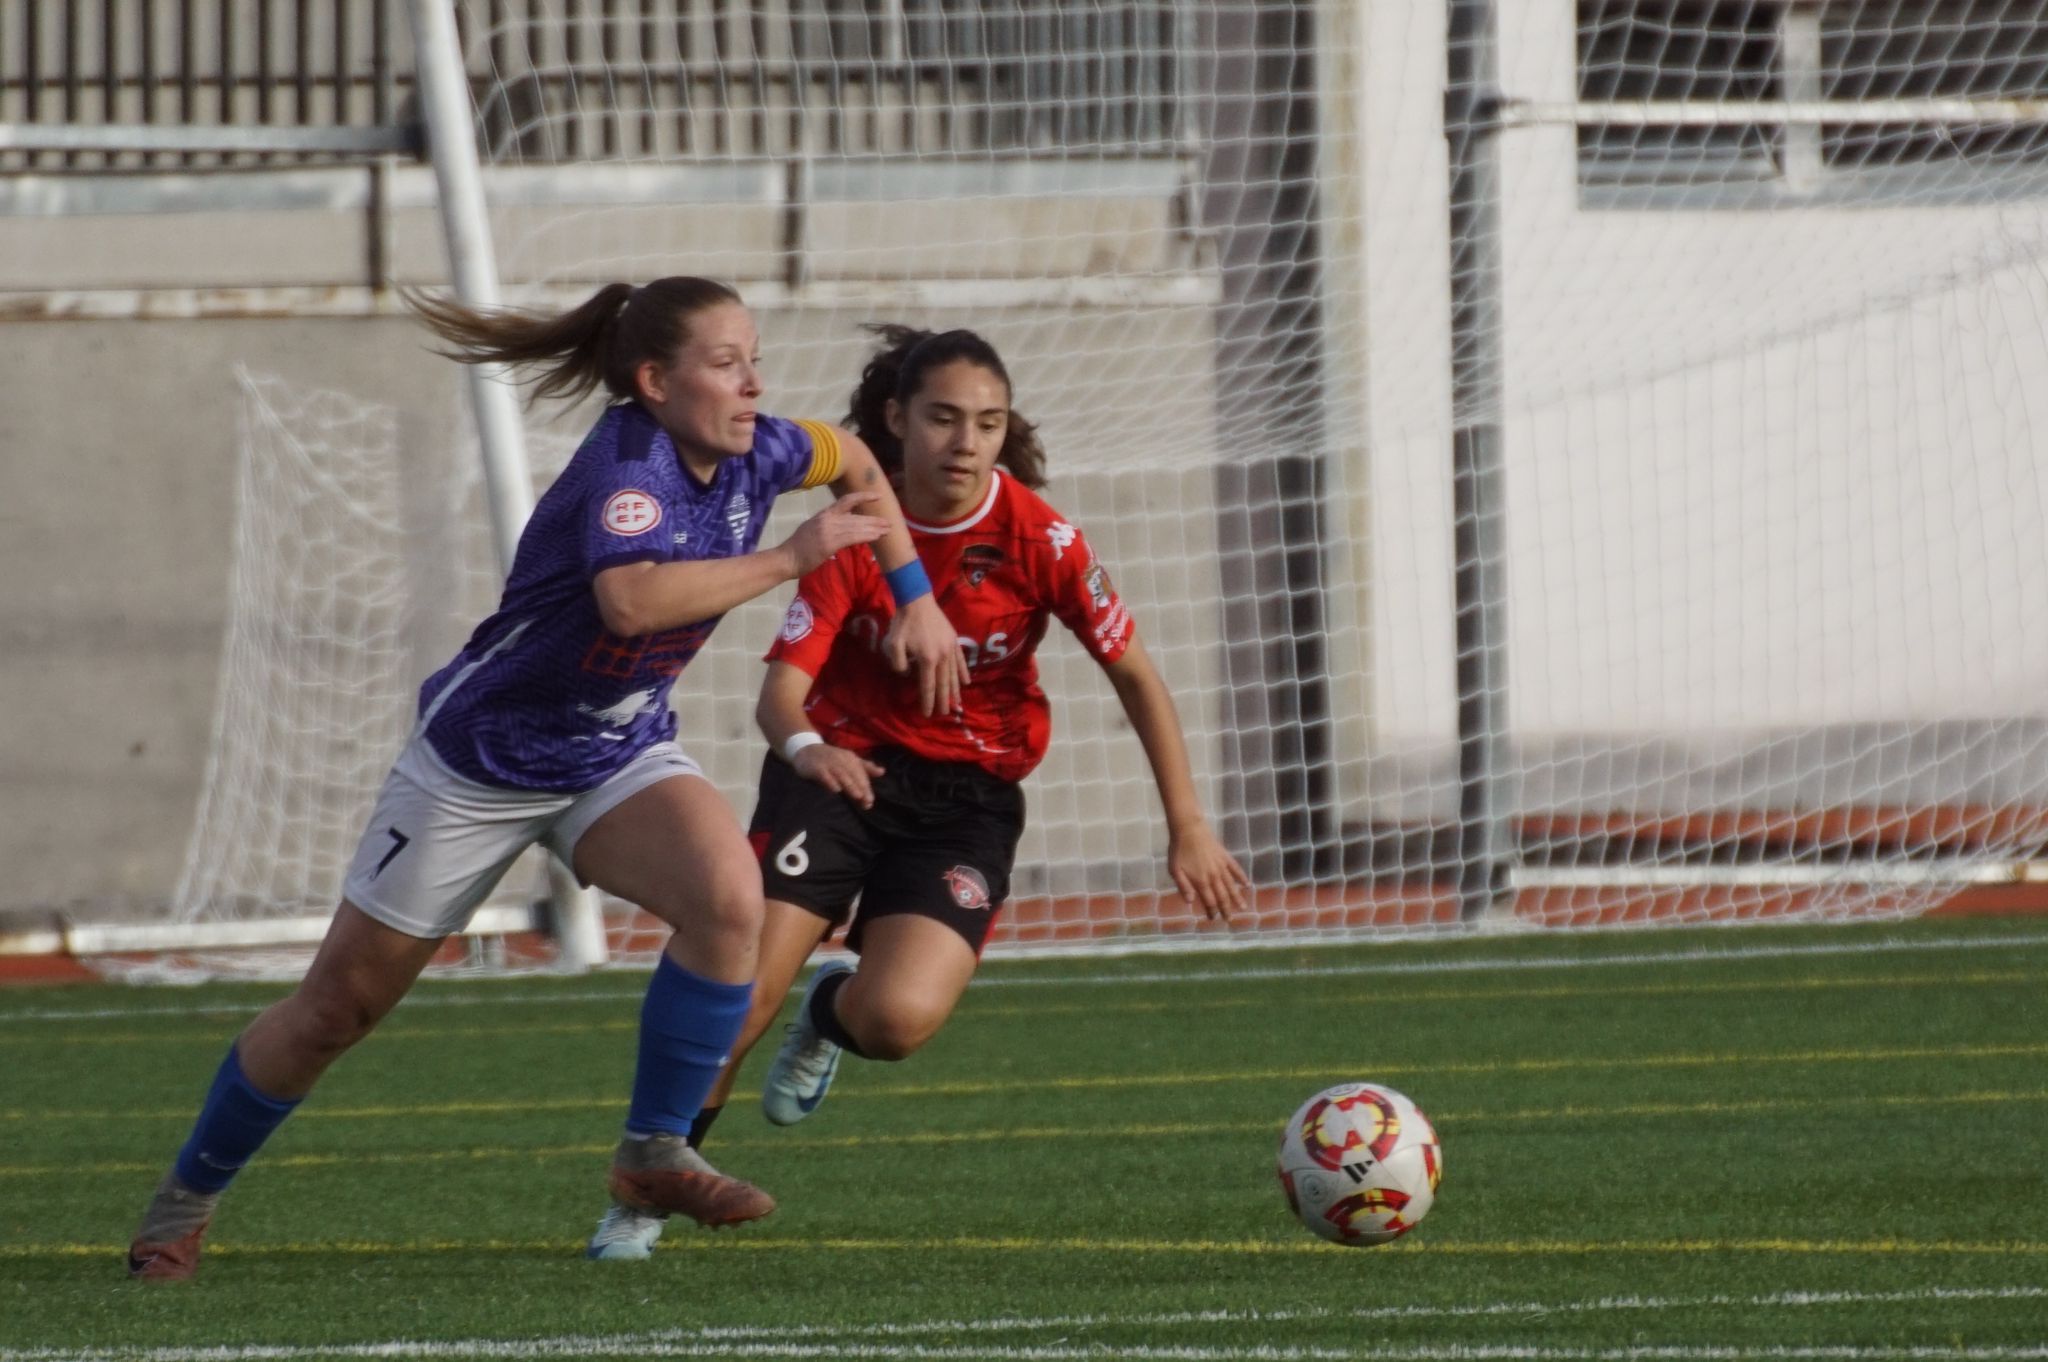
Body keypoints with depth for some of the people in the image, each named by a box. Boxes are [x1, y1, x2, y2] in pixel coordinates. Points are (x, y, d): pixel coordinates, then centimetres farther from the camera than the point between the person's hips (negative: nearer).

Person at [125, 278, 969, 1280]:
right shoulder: (628, 464, -29)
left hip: (620, 755, 6)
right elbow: (631, 600, -50)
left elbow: (853, 460, 17)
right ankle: (184, 1200, 26)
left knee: (729, 895, -26)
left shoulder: (753, 455, -8)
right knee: (336, 1008, 5)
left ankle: (654, 1156, -11)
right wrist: (790, 558, -42)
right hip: (480, 757, -6)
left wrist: (914, 599, 11)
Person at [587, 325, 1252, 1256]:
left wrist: (1188, 829, -9)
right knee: (743, 991, -17)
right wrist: (803, 745, -42)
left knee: (898, 1019, -22)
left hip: (966, 796, 0)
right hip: (843, 768, 0)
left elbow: (1133, 674, -5)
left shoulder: (1037, 538, -13)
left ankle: (830, 1017, 18)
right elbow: (784, 685, -18)